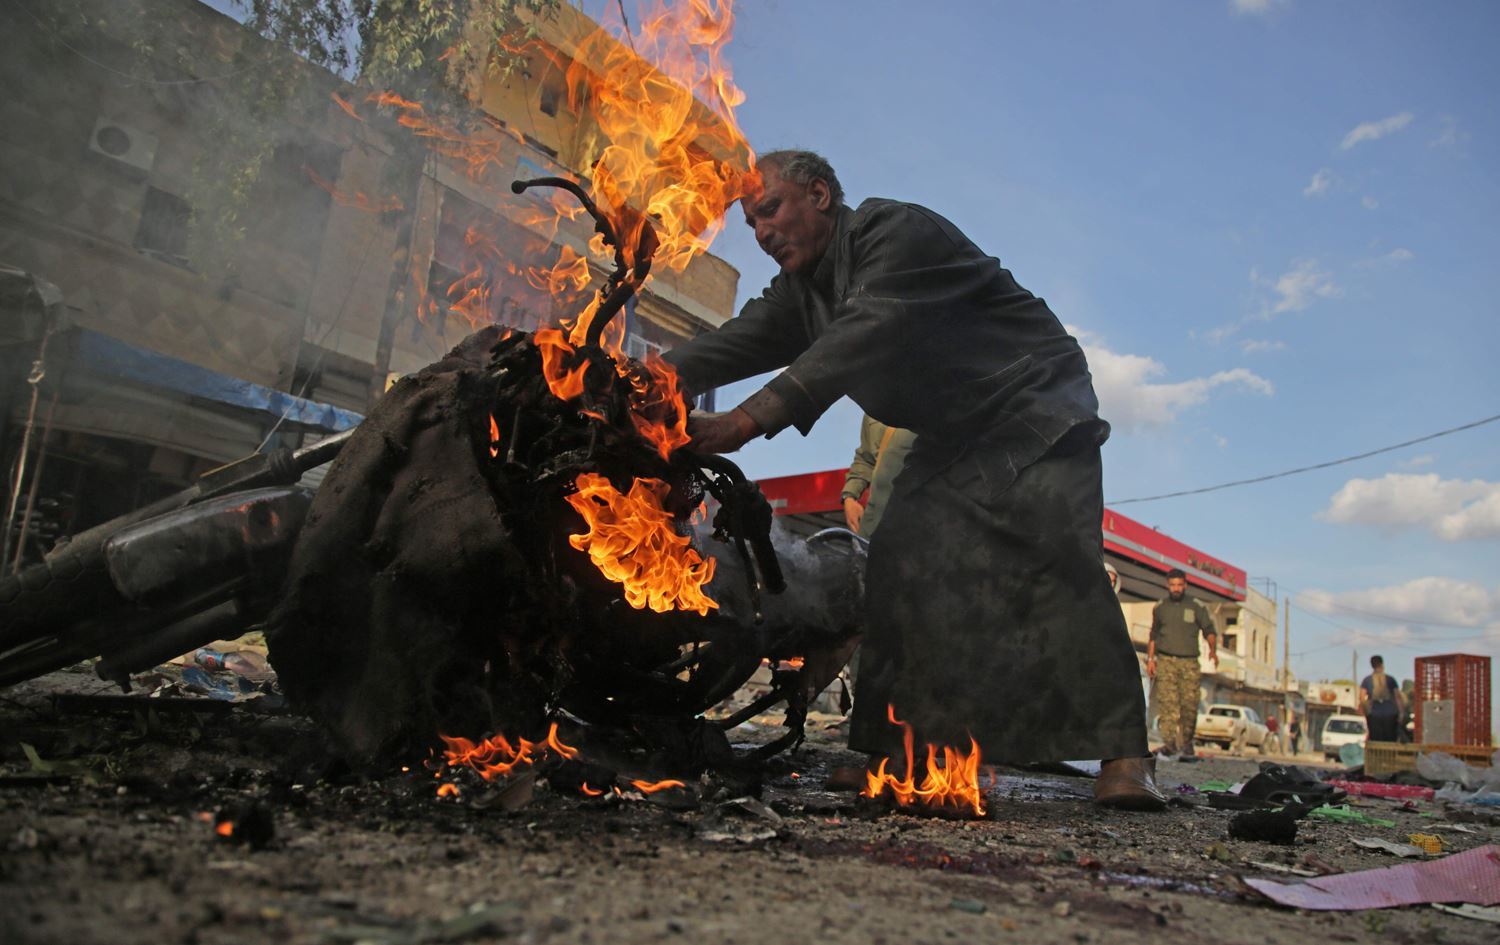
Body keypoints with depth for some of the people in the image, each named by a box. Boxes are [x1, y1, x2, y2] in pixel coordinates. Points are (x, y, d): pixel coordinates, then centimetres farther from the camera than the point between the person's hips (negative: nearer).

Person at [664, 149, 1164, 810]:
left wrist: (751, 418, -42)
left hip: (1035, 408, -7)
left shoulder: (898, 232, -19)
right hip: (953, 435, 8)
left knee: (1056, 555, -24)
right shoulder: (800, 292, 8)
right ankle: (892, 750, -7)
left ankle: (1122, 757, -24)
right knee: (900, 564, -9)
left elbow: (861, 339, -33)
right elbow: (738, 342, -4)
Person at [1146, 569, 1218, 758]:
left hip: (1189, 662, -1)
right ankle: (1170, 742, -14)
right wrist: (1150, 659, 13)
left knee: (1190, 703, -7)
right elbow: (1153, 636, 21)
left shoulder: (1197, 607, 9)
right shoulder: (1159, 608, 15)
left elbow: (1209, 630, 3)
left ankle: (1187, 742, 7)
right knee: (1167, 701, -11)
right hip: (1165, 661, 1)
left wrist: (1213, 649, -16)